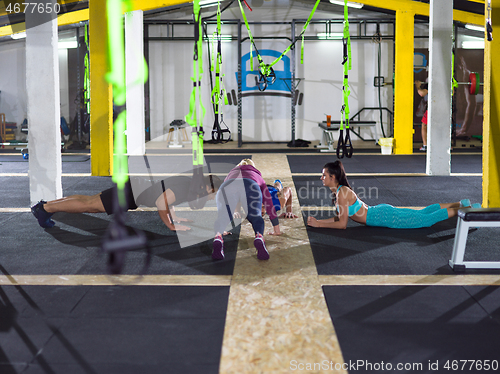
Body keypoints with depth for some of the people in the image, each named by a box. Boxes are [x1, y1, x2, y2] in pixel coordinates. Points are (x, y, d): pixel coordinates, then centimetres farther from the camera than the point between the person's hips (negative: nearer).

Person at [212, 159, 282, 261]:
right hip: (251, 187, -1)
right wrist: (276, 228, 50)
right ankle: (259, 237, -22)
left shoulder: (231, 173, 49)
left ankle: (218, 237, -33)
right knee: (255, 217, 12)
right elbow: (269, 203, 45)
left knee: (223, 217, 2)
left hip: (227, 187, 1)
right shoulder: (258, 177, 45)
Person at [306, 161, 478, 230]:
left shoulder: (342, 193, -21)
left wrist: (319, 225, -17)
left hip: (384, 216, -8)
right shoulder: (339, 190, 7)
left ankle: (468, 209, 4)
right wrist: (318, 220, 6)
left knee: (427, 219, -2)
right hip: (381, 211, 8)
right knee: (423, 213, 19)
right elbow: (340, 217, 16)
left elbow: (342, 224, -22)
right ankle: (462, 204, 28)